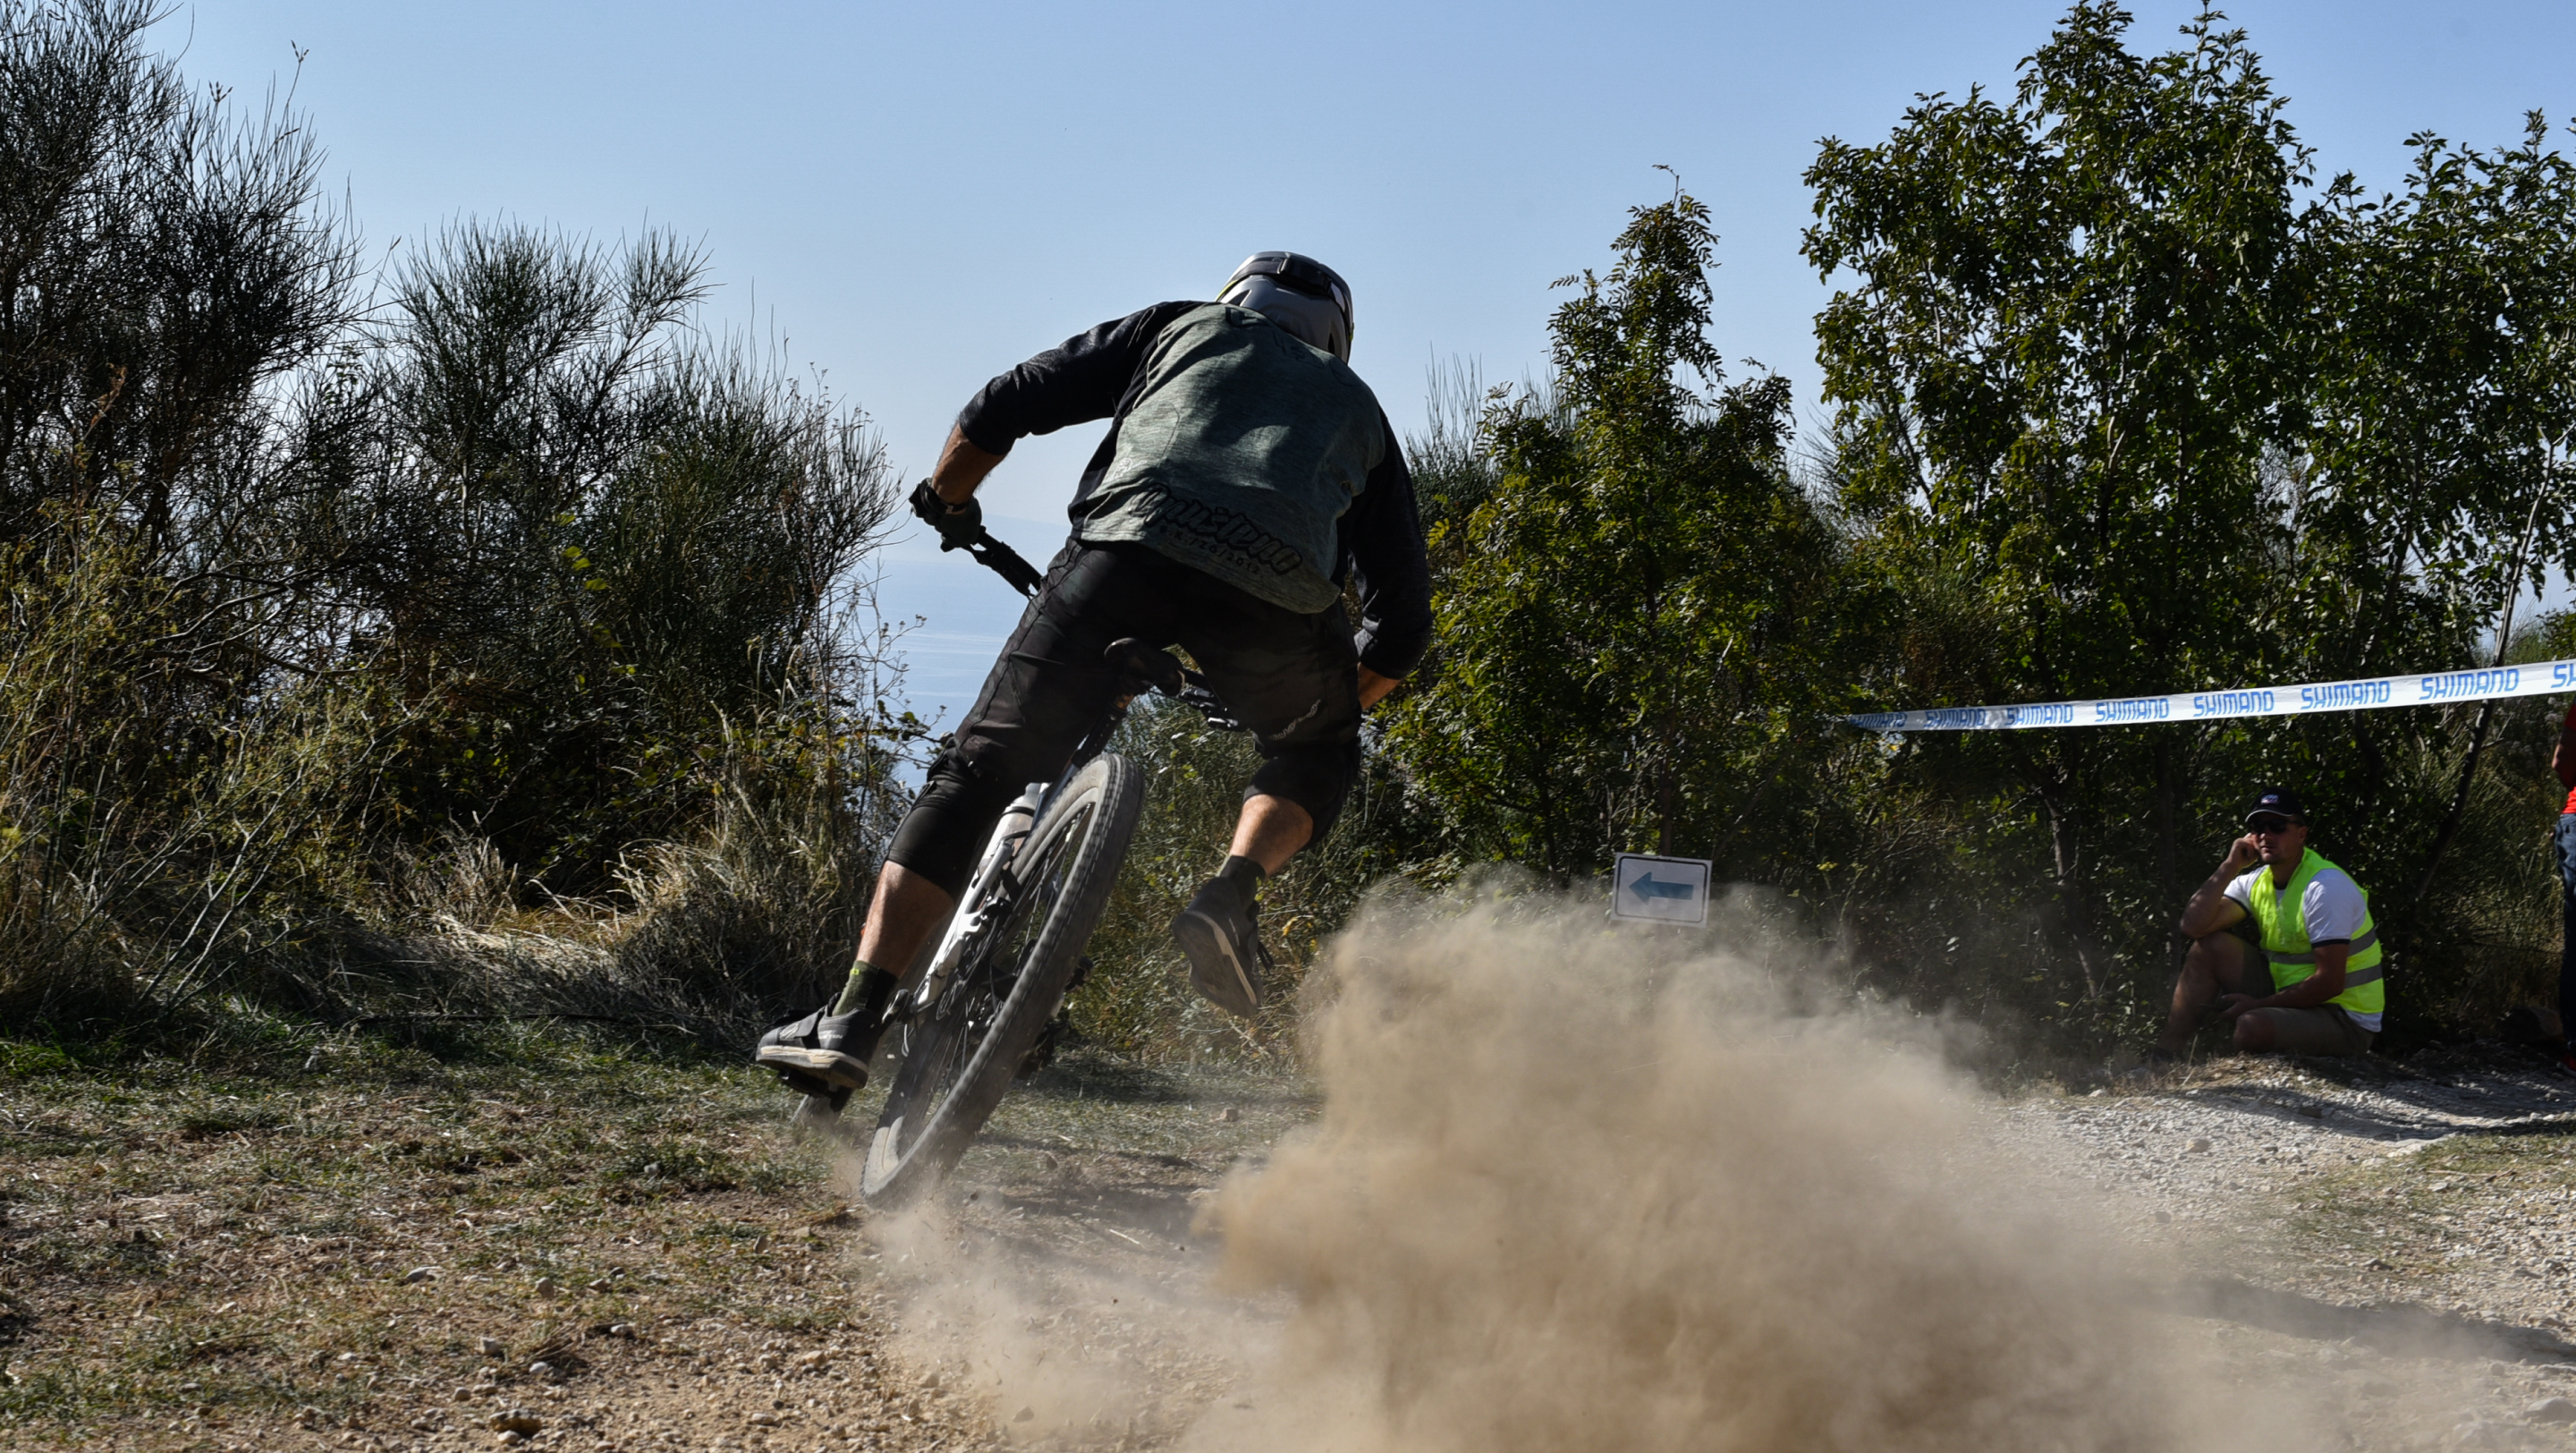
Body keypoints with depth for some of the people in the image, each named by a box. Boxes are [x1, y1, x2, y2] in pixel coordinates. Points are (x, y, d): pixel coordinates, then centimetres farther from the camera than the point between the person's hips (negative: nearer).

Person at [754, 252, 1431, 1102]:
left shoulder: (1182, 327, 34)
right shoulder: (1360, 407, 38)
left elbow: (1003, 407, 23)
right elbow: (1402, 624, 32)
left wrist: (946, 499, 40)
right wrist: (1334, 703, 48)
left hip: (1130, 545, -1)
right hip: (1277, 591, 1)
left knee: (978, 774, 6)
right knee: (1318, 756, 30)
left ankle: (852, 1019, -2)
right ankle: (1234, 889, 1)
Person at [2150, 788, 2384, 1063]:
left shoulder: (2326, 888, -19)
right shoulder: (2255, 882, 4)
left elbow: (2330, 983, -23)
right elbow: (2194, 927, -7)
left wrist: (2257, 1005, -16)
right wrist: (2230, 867, -10)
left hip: (2346, 1022, -8)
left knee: (2253, 1026, -35)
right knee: (2211, 946, -1)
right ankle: (2166, 1055, -1)